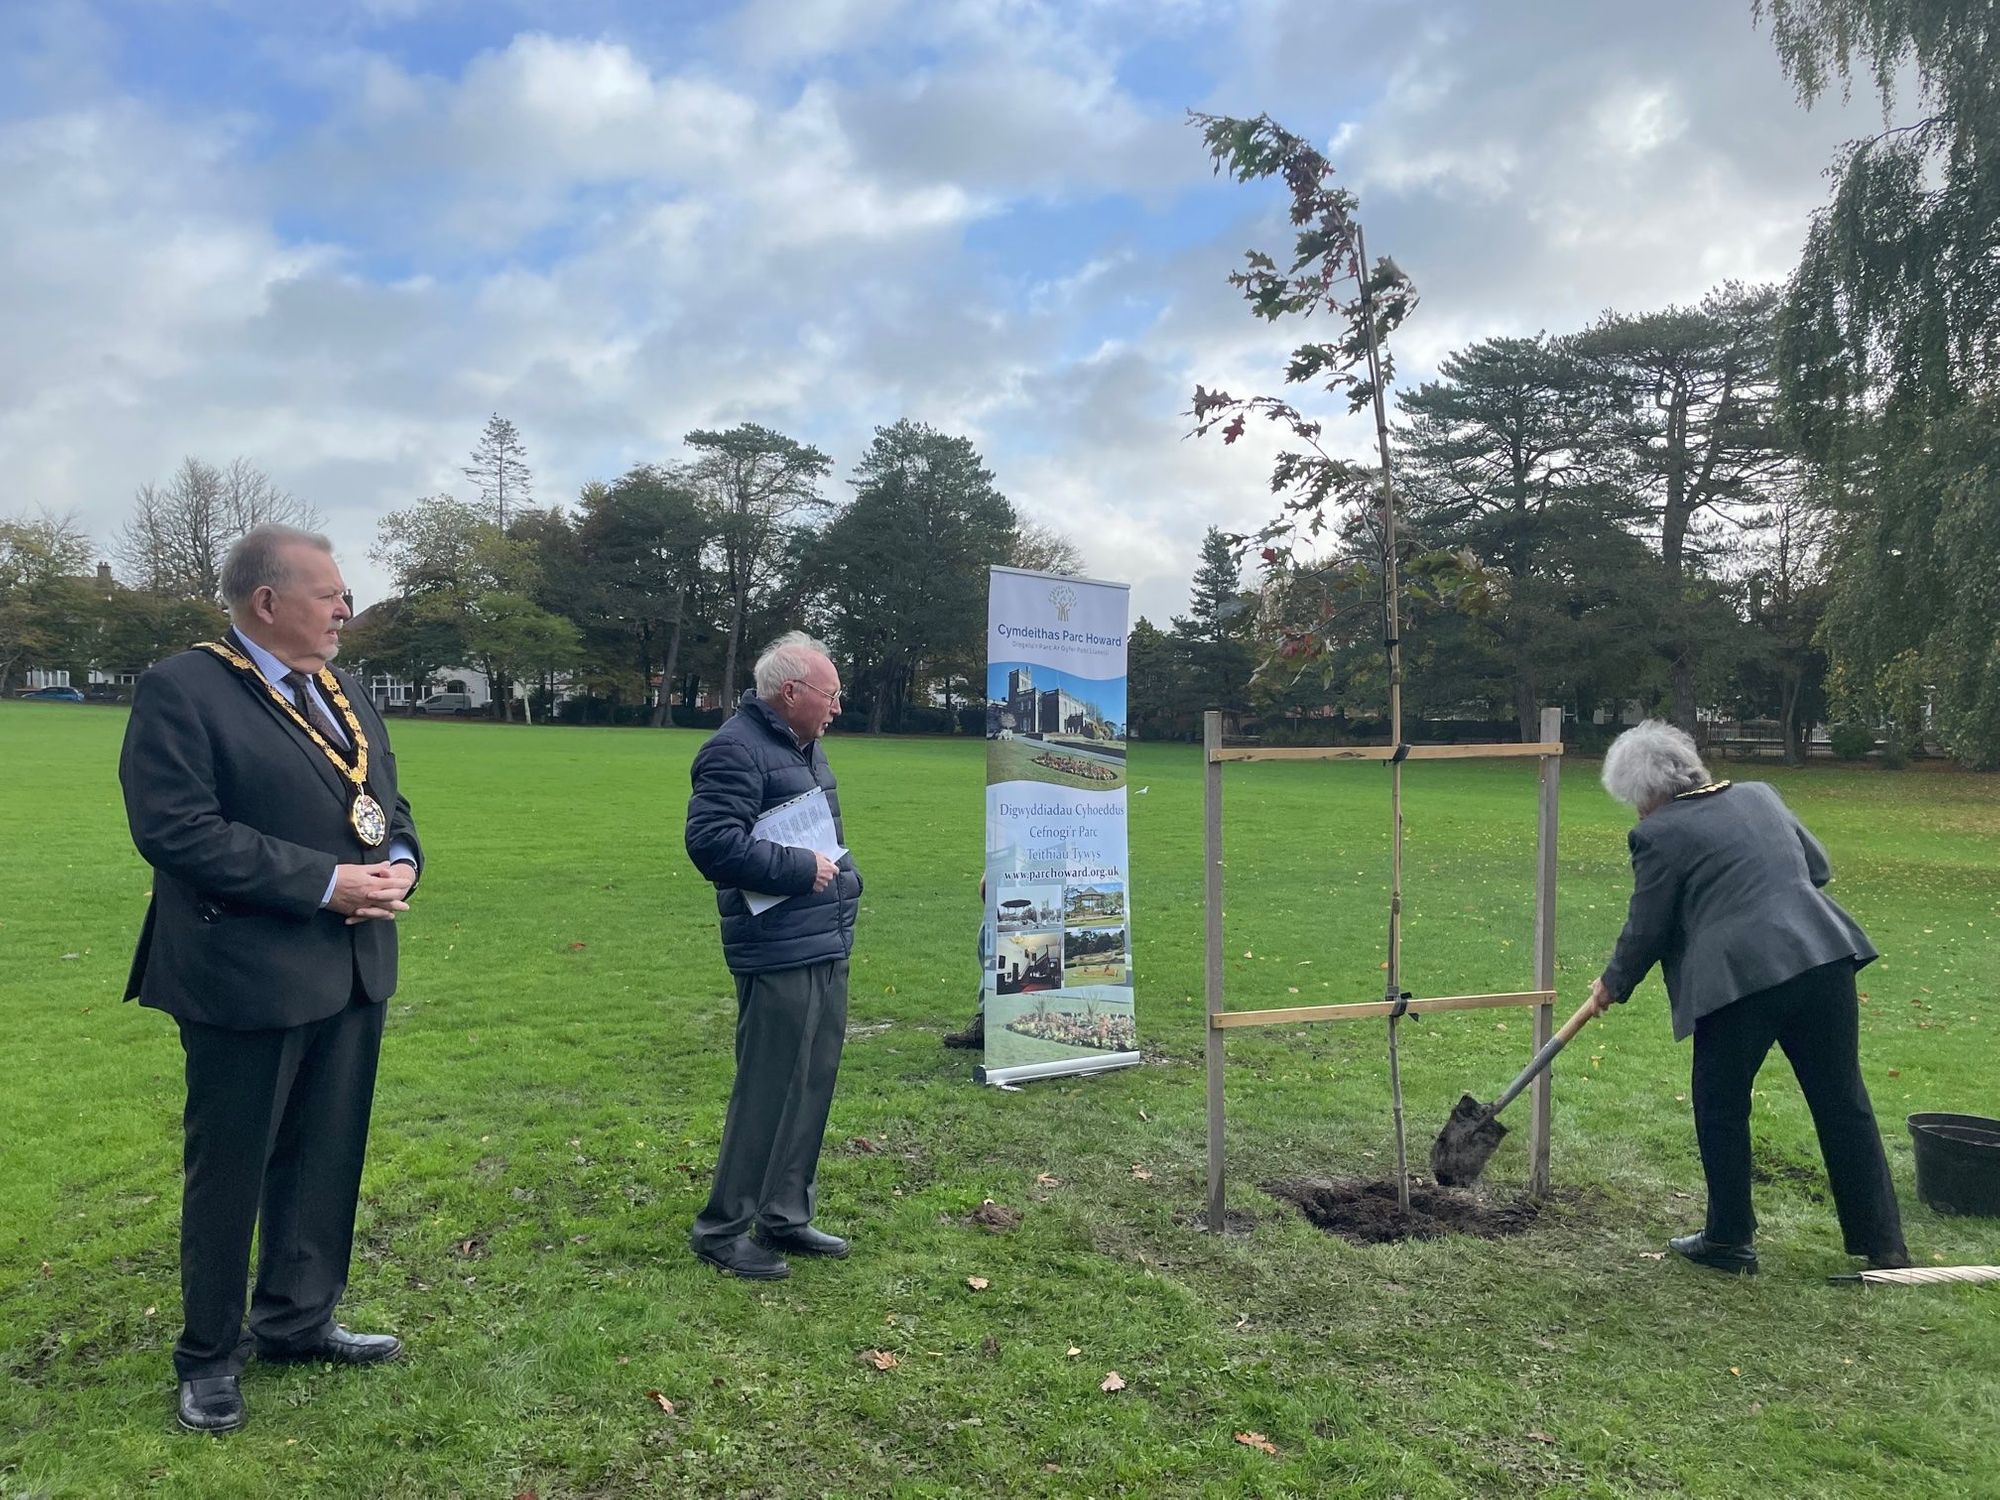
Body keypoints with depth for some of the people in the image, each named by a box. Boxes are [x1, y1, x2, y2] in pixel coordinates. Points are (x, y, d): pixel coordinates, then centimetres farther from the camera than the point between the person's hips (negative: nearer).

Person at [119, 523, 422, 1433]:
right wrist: (326, 882, -22)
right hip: (248, 975, -7)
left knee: (328, 1159, 17)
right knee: (229, 1172, 9)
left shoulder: (343, 693, 12)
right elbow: (177, 830, -21)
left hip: (353, 970, 7)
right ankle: (209, 1356, 27)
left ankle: (296, 1320, 35)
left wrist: (400, 864, -5)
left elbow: (385, 801, 17)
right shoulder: (180, 691, -12)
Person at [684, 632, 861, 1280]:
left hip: (827, 950, 10)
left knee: (813, 1085, 16)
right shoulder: (737, 750, -15)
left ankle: (786, 1217, 29)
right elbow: (711, 840, -25)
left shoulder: (804, 746, 17)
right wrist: (800, 868, -20)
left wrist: (842, 874, 13)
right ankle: (723, 1228, 13)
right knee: (767, 1091, -3)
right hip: (779, 954, -10)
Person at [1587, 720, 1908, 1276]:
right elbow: (1819, 867, 25)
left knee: (1721, 1110, 10)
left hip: (1741, 978, -6)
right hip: (1824, 959, 7)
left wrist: (1612, 985, 17)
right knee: (1843, 1103, 15)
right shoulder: (1759, 795, 15)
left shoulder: (1660, 834, -3)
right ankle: (1883, 1243, 24)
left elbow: (1646, 929, 2)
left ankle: (1728, 1240, 20)